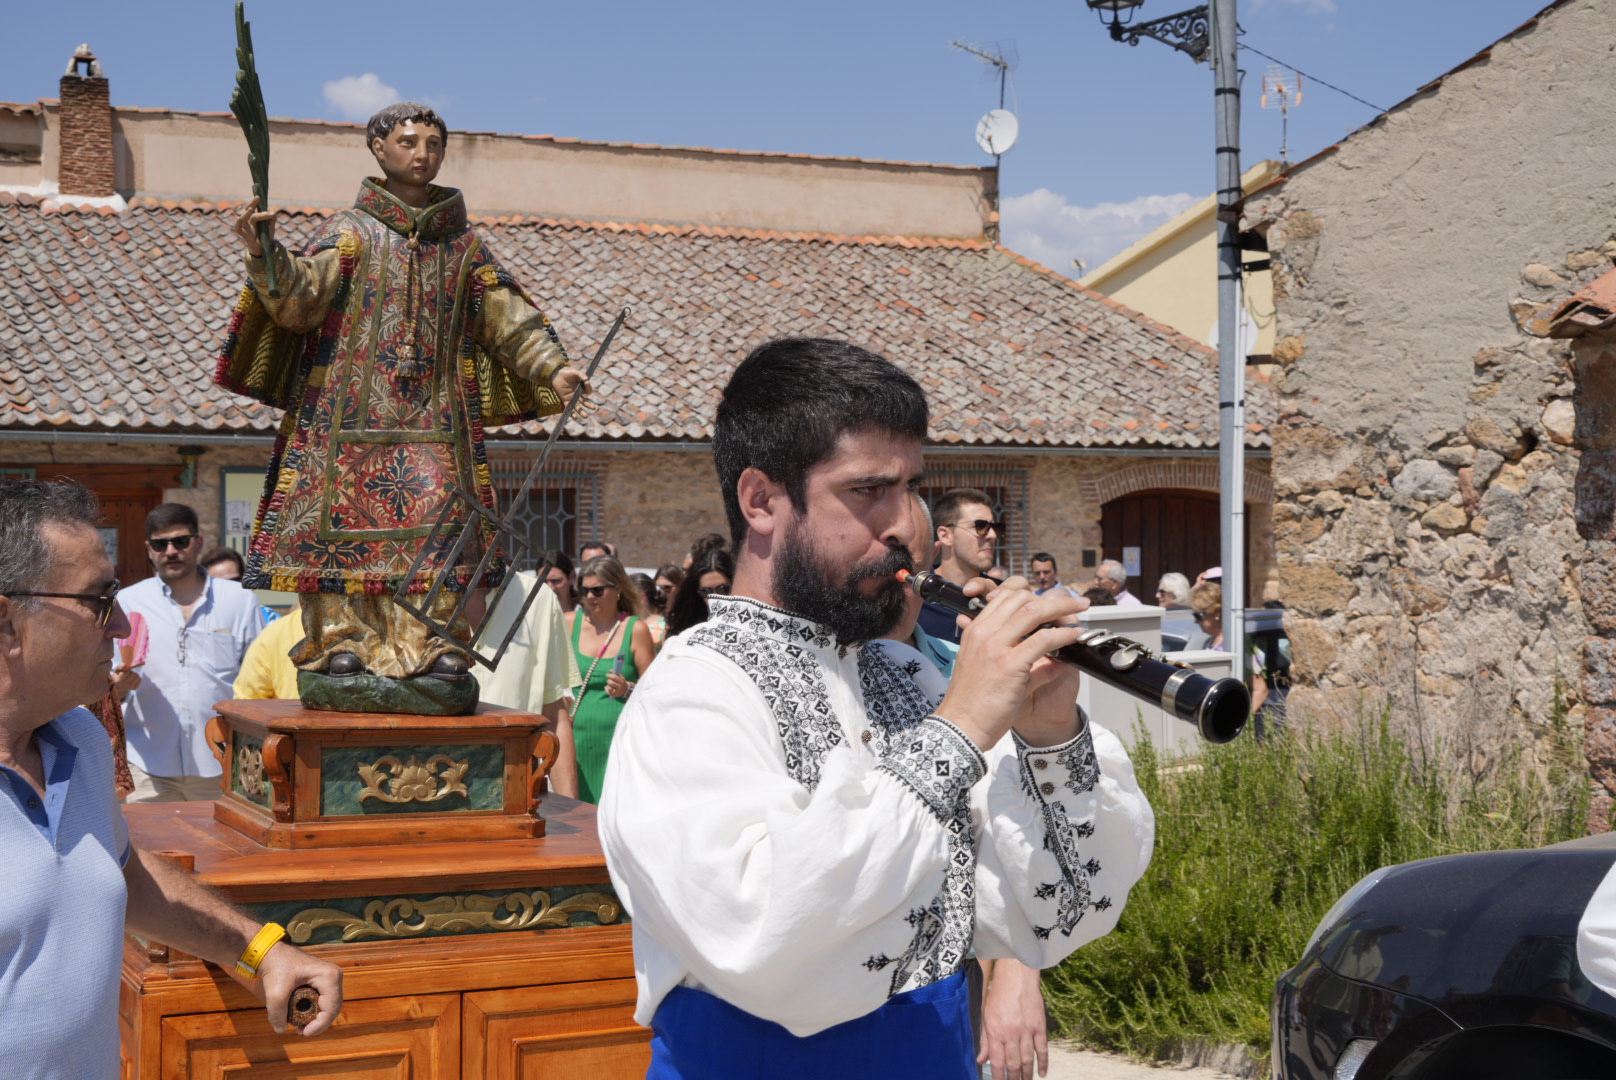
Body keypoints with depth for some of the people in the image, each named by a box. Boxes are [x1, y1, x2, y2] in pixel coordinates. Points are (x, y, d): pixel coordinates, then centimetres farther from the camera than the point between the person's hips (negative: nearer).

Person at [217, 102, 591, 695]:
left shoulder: (462, 243, 16)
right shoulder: (351, 230, 7)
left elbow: (507, 315, 13)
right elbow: (301, 296, -7)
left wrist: (552, 367, 1)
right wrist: (265, 254, -25)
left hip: (434, 410, 2)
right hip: (352, 408, -2)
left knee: (441, 517, -10)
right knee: (346, 513, -8)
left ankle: (436, 640, -7)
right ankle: (341, 639, -3)